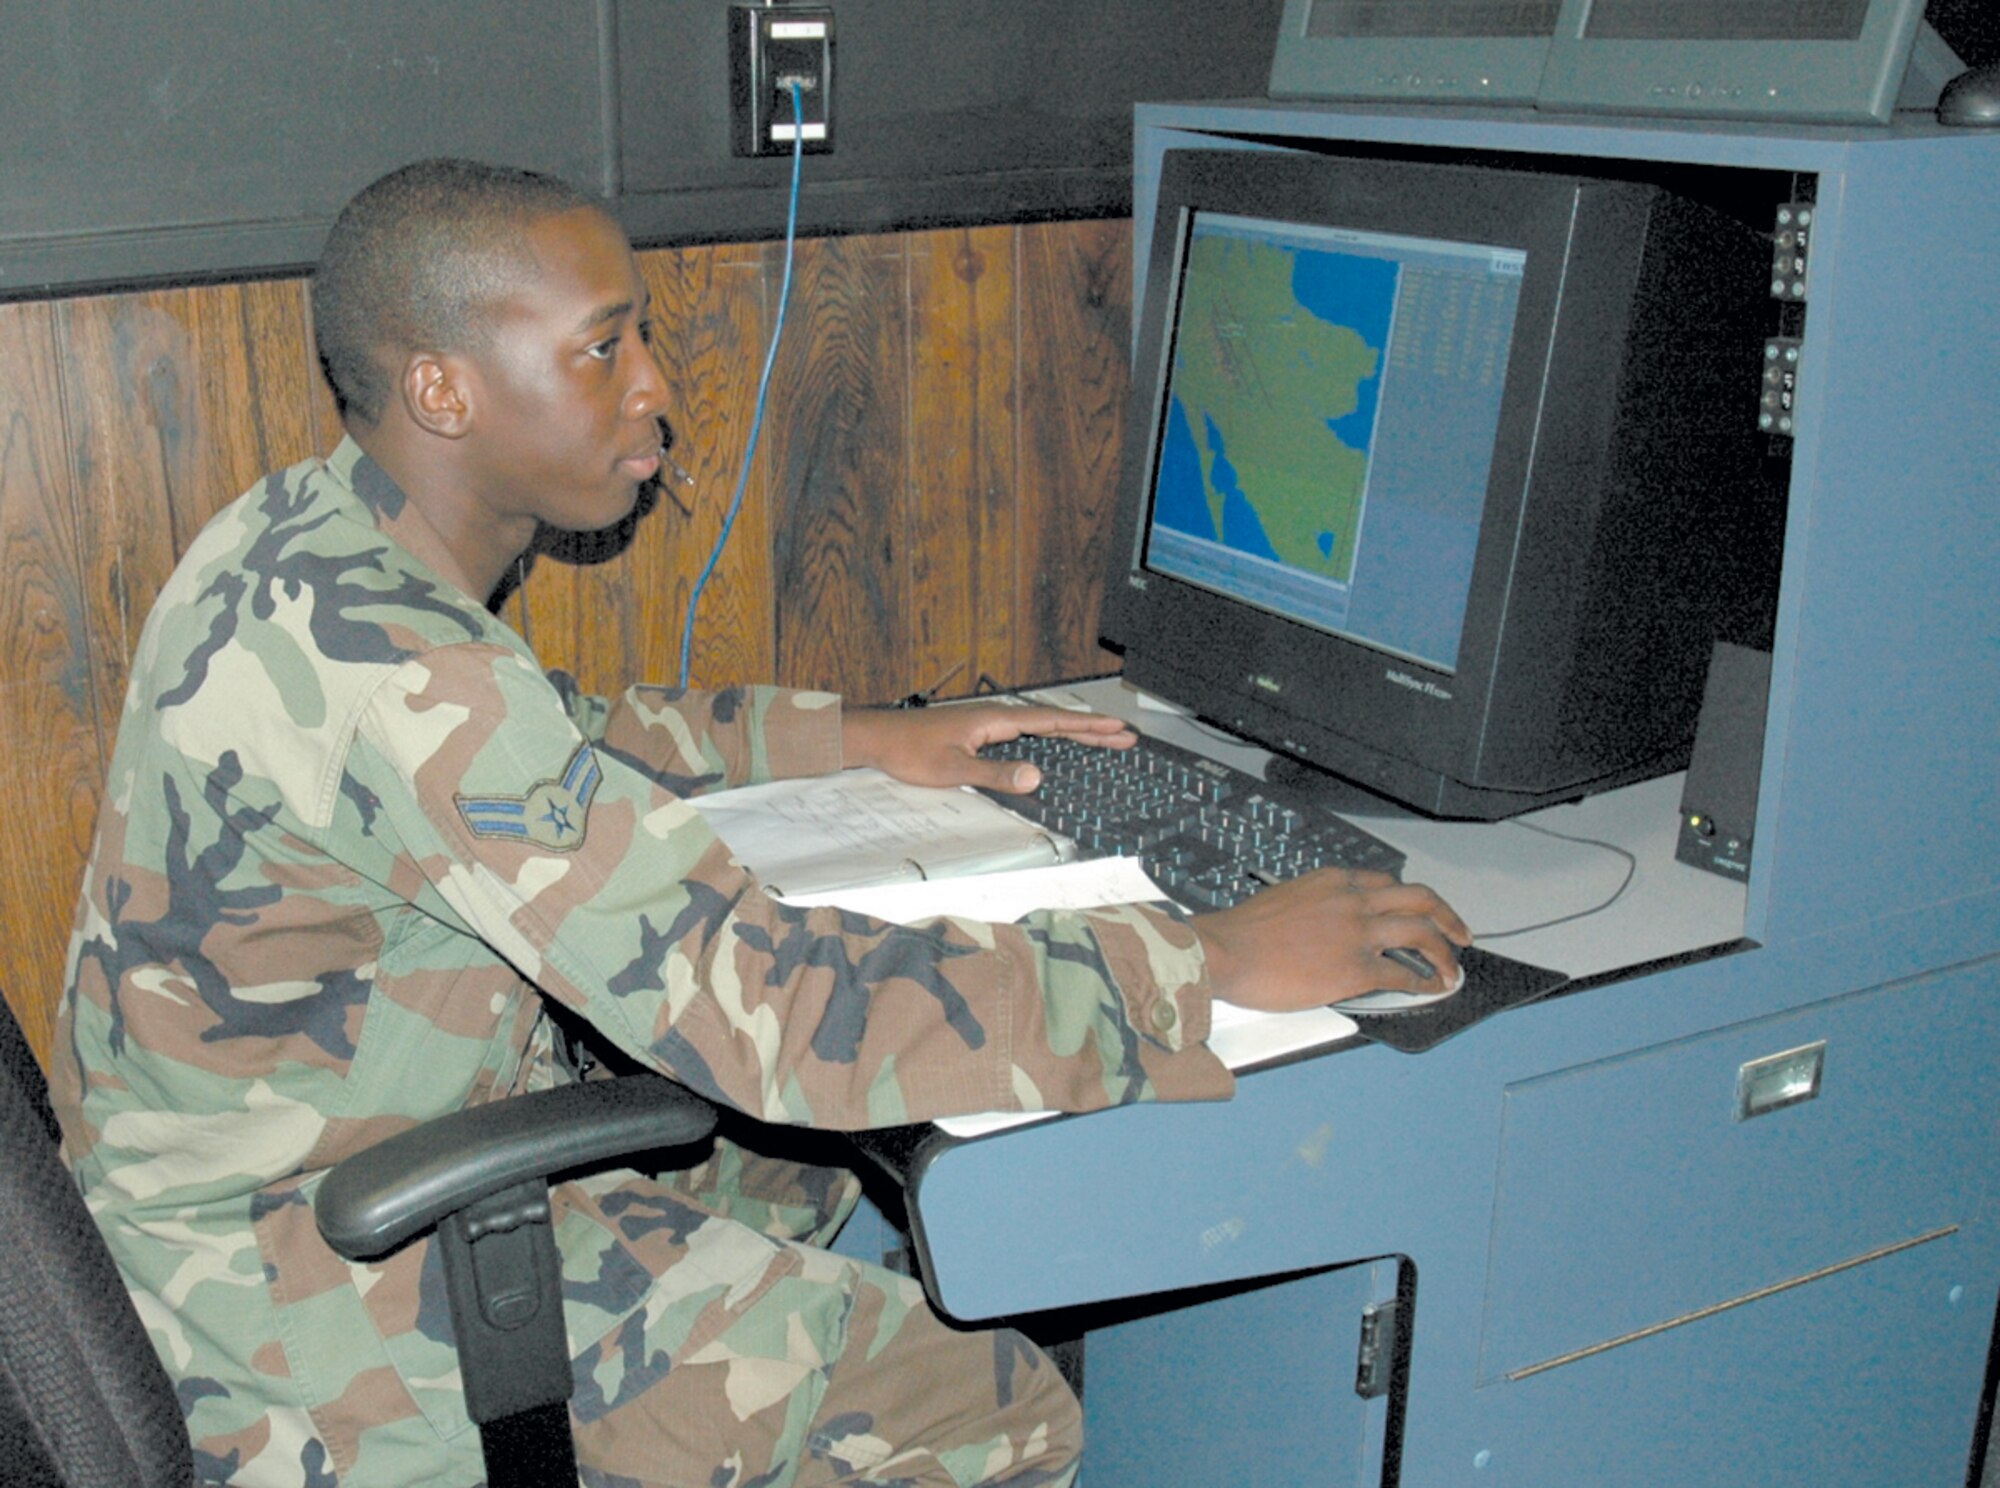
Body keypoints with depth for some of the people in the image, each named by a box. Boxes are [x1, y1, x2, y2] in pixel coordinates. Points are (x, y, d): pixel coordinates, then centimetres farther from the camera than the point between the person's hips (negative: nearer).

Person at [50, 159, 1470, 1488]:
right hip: (316, 1326, -10)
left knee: (812, 1165, 22)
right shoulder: (394, 679, -32)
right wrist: (1218, 961, -27)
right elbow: (772, 1010, -34)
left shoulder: (303, 532, 0)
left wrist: (857, 739, 10)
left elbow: (554, 745, 17)